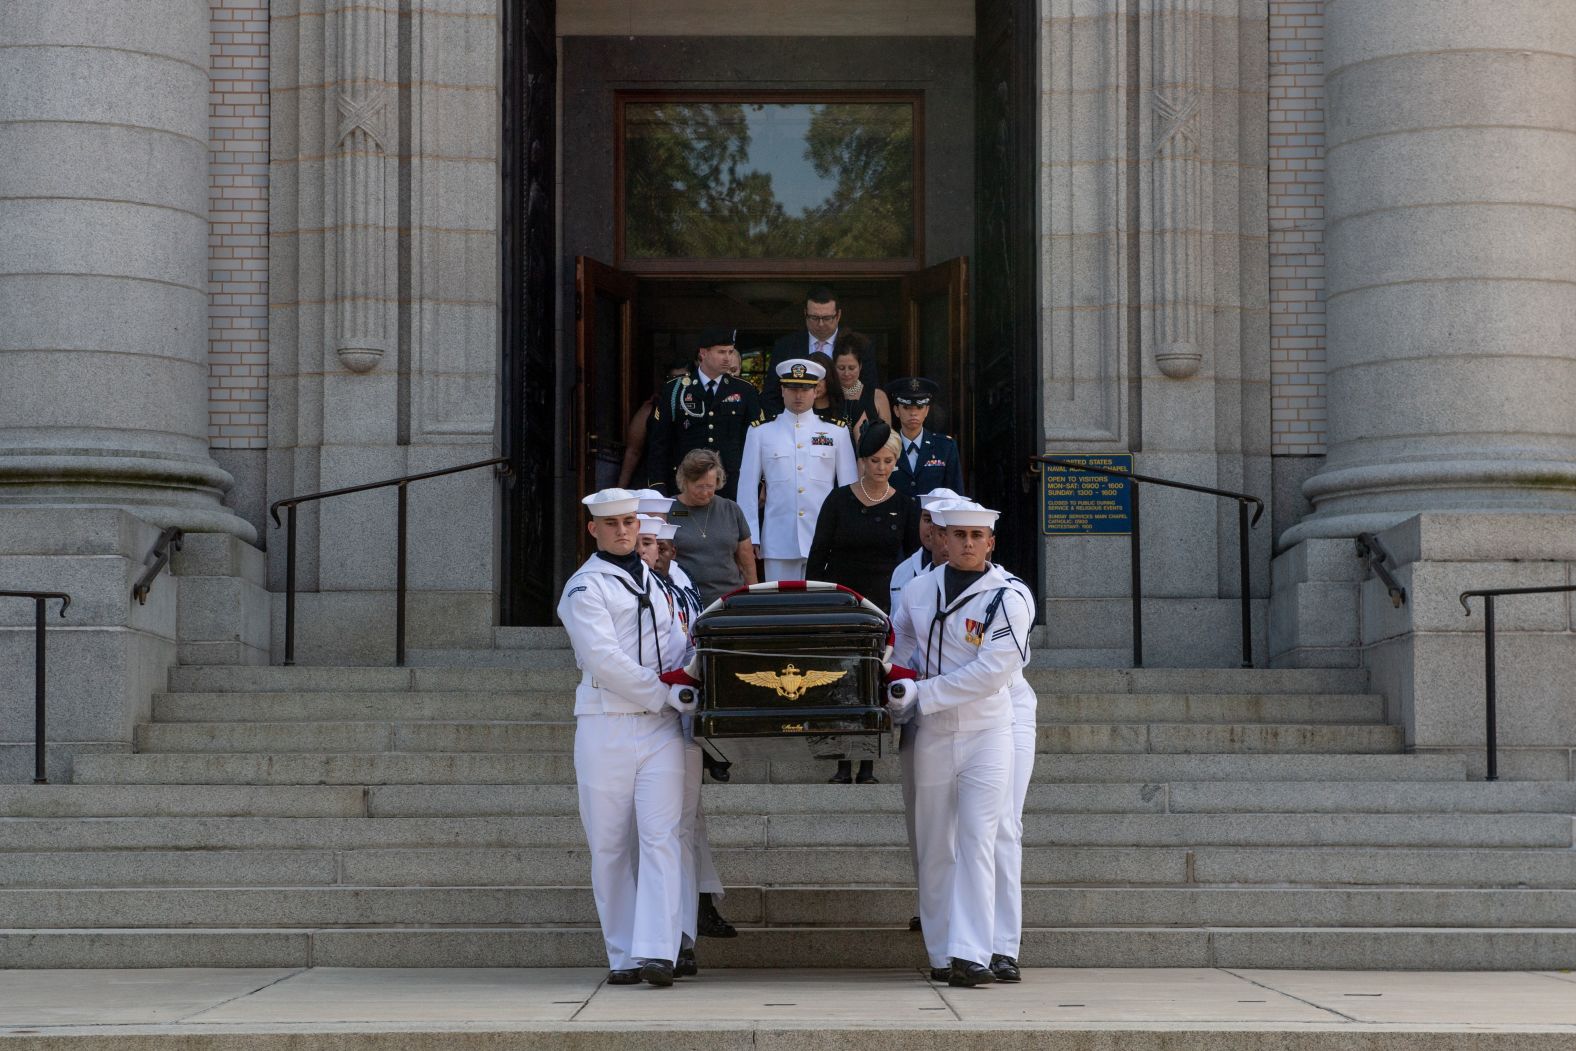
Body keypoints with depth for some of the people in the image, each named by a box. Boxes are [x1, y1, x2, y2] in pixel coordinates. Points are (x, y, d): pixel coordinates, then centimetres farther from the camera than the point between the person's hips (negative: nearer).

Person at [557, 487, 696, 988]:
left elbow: (676, 645, 16)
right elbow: (605, 660, -12)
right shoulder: (585, 587, -1)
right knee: (610, 846, 1)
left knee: (661, 837, -9)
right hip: (605, 727, -4)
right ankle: (623, 956, 8)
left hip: (660, 726, 4)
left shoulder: (652, 583, 20)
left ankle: (656, 952, -17)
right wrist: (670, 696, -10)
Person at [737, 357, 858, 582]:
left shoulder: (837, 433, 10)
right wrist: (750, 537, 2)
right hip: (779, 544, 0)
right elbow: (747, 487, 7)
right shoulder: (760, 433, 8)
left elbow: (850, 488, 11)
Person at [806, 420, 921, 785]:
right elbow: (818, 556, 2)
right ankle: (843, 764, 5)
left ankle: (867, 766, 8)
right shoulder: (839, 501, 0)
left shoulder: (904, 506, 3)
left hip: (883, 601, 1)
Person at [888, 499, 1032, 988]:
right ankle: (941, 955, 14)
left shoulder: (1008, 598, -7)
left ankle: (970, 955, -16)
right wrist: (899, 702, 10)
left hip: (987, 732, -4)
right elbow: (897, 645, 24)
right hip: (932, 734, 4)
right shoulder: (918, 591, 6)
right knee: (933, 848, 6)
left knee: (977, 843, -11)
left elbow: (990, 672, -16)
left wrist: (921, 693, -15)